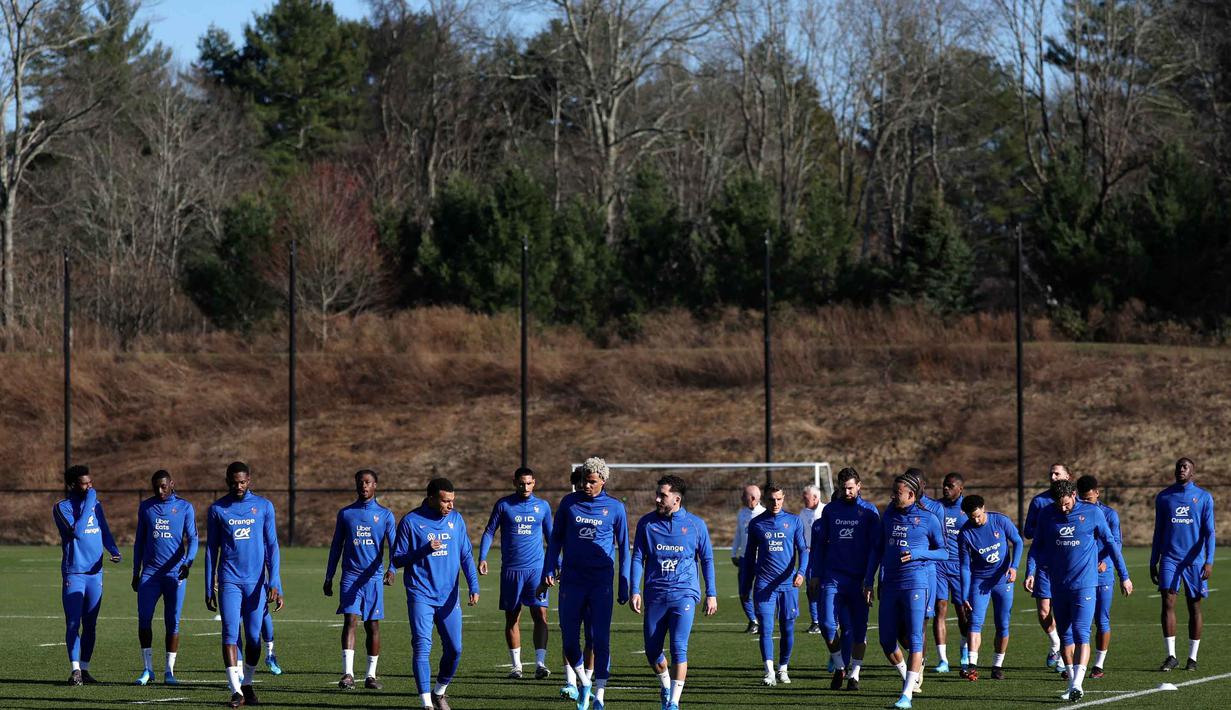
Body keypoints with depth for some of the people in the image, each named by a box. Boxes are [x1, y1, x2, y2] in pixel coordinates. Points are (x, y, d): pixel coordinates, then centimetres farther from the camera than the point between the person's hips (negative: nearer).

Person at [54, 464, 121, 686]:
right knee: (73, 623, -7)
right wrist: (88, 503, -17)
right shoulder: (62, 507, -7)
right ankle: (75, 669, -7)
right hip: (74, 573, -5)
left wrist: (114, 551, -1)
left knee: (90, 624, 7)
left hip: (95, 572, 5)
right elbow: (76, 530, -22)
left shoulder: (96, 505, 12)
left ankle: (84, 668, 12)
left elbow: (104, 533, 18)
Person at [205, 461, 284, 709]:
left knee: (253, 636, 3)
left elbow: (272, 547, 3)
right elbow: (211, 550, 9)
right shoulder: (217, 509, 5)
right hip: (229, 581, -1)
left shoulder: (264, 507, 4)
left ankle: (247, 683, 22)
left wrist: (274, 584, -7)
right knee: (230, 633, -12)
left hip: (256, 582, 1)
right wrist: (209, 589, 7)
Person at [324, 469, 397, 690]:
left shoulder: (385, 515, 5)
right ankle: (348, 674, -19)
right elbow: (336, 547, 14)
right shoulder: (345, 514, 9)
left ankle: (371, 675, 14)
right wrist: (328, 578, 12)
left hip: (374, 577, 0)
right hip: (351, 575, 0)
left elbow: (393, 546, -2)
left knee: (372, 625, 5)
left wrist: (391, 569, -21)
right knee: (350, 620, -13)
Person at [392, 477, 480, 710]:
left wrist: (474, 587, -2)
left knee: (454, 649, 4)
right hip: (421, 595, -4)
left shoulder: (456, 519, 6)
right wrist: (424, 550, -19)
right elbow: (397, 559, -3)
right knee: (422, 647, -12)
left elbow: (466, 556, 10)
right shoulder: (411, 521, -5)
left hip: (449, 597, 4)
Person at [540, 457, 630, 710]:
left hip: (601, 583, -2)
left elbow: (623, 549, 7)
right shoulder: (569, 503, 5)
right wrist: (549, 572, 3)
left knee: (601, 639, -7)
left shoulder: (615, 508, 1)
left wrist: (624, 587, 5)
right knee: (569, 639, 3)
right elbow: (556, 539, 12)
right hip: (571, 581, 2)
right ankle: (584, 683, 25)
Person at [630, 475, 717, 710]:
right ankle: (665, 686, 33)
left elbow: (707, 560, 9)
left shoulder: (696, 525, 2)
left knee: (679, 649, -13)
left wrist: (711, 594, 6)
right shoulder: (646, 523, 5)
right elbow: (638, 558, 6)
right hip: (655, 594, 2)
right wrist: (635, 591, -3)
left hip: (684, 594, -2)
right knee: (652, 651, 5)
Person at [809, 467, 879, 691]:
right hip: (832, 577, 2)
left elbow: (874, 547, 2)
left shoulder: (869, 512, 2)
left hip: (858, 579, -2)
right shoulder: (830, 510, 9)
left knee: (858, 628, 2)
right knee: (827, 623, -9)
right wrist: (815, 575, 6)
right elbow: (820, 544, 13)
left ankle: (854, 673, 13)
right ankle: (839, 667, 11)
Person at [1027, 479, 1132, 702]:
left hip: (1084, 584, -4)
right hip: (1058, 585, 4)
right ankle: (1073, 685, 15)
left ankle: (1077, 683, -22)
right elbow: (1037, 546, 11)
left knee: (1081, 633, -15)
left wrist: (1124, 576, 7)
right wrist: (1031, 572, -5)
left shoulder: (1092, 513, -4)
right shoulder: (1047, 515, 4)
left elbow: (1110, 543, 4)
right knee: (1065, 636, 8)